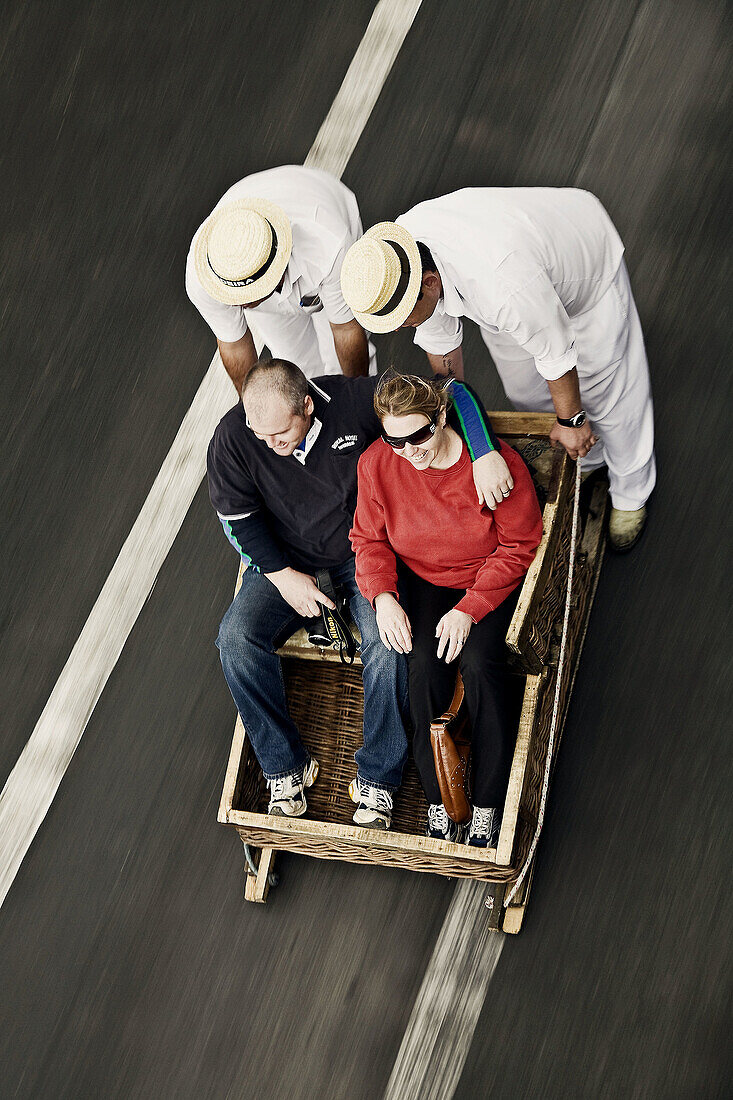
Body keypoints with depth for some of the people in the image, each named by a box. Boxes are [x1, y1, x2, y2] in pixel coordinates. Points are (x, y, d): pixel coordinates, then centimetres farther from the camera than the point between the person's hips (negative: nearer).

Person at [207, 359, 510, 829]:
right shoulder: (233, 438, -17)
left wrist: (484, 454, -31)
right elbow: (237, 519, -4)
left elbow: (452, 391, -17)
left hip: (363, 552, -2)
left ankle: (376, 777, -12)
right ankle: (286, 765, -8)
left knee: (387, 642, -27)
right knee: (236, 637, -22)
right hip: (288, 558, 2)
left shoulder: (354, 400, -22)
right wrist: (282, 575, -14)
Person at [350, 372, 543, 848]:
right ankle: (438, 803, -10)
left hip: (492, 581, -2)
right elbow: (369, 539, 1)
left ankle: (489, 806, -14)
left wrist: (469, 610, -23)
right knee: (425, 665, -25)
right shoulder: (376, 464, -13)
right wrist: (383, 596, -19)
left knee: (480, 661, -28)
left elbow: (518, 547, -15)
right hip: (421, 580, 2)